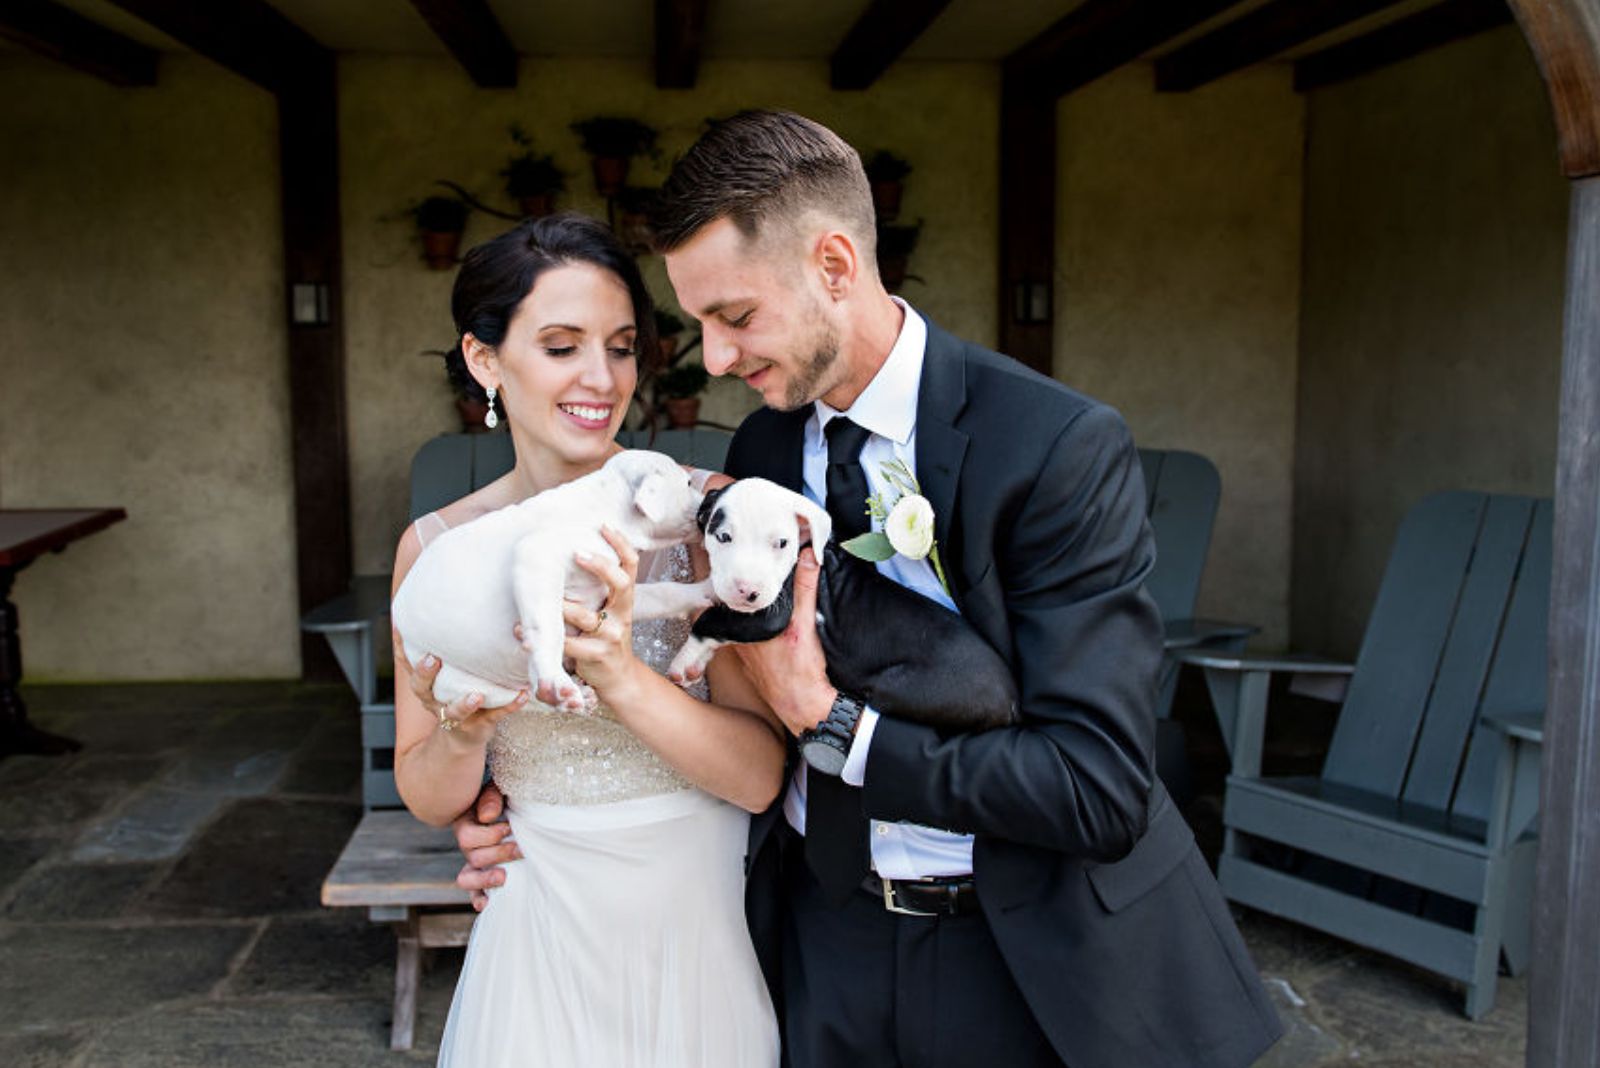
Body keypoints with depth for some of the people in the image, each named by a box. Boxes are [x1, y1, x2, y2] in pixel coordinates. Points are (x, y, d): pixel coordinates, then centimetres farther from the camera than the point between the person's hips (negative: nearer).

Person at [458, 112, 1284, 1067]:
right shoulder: (759, 453, -1)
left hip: (1035, 963, -4)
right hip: (823, 942, 5)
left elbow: (1099, 790, -23)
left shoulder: (1063, 447, -20)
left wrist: (833, 725, -22)